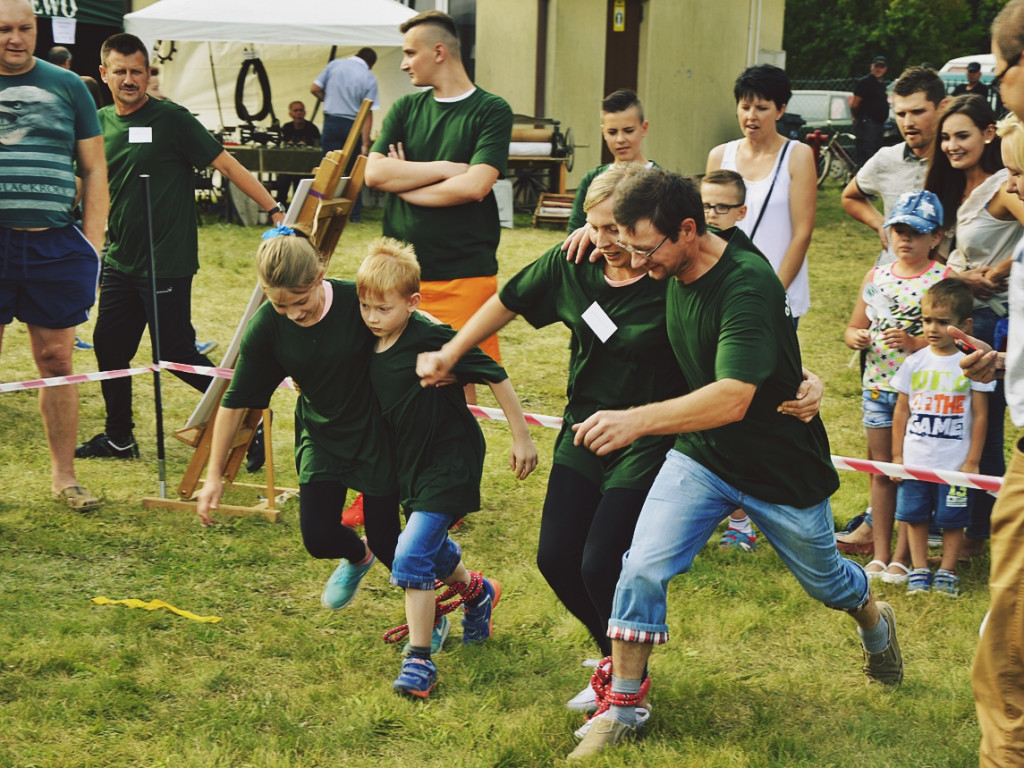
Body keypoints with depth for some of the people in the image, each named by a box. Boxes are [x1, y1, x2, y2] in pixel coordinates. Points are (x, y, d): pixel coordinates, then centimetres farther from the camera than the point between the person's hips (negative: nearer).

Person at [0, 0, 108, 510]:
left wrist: (92, 245, 1)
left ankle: (63, 474, 15)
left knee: (56, 361, 5)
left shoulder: (66, 86, 9)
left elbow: (94, 170, 10)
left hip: (55, 246, 1)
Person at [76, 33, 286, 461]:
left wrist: (274, 210, -18)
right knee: (109, 346, 11)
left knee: (175, 353, -6)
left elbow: (227, 165, -11)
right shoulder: (99, 124, 7)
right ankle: (118, 438, 27)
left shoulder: (171, 119, -9)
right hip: (119, 261, 6)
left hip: (166, 262, -6)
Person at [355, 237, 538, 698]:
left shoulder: (431, 339, -22)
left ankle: (419, 660, -6)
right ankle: (477, 592, 52)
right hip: (410, 464, 8)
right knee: (430, 549, 22)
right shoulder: (371, 348, -1)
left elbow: (495, 377, -17)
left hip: (449, 461, -8)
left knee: (411, 558, -16)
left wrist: (521, 438, -14)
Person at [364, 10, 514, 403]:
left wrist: (403, 183, -3)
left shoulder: (491, 111, -2)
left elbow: (474, 186, -15)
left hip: (464, 274, -4)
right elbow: (373, 173, -2)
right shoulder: (405, 109, 12)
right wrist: (446, 168, -9)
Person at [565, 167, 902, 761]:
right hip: (700, 455, 5)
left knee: (825, 583, 19)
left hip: (782, 469, -5)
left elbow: (733, 398, -44)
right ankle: (621, 711, 3)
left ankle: (875, 620, 55)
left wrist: (638, 420, -53)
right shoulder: (676, 261, -11)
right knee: (643, 570, -13)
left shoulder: (748, 285, -34)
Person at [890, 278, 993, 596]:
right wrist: (897, 455, 5)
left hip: (955, 462, -2)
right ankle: (919, 569, 17)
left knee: (952, 518, 5)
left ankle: (947, 571, 17)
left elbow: (980, 415, -3)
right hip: (915, 459, 3)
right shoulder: (915, 362, 1)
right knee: (914, 515, 7)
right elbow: (901, 410, 7)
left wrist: (972, 462, -5)